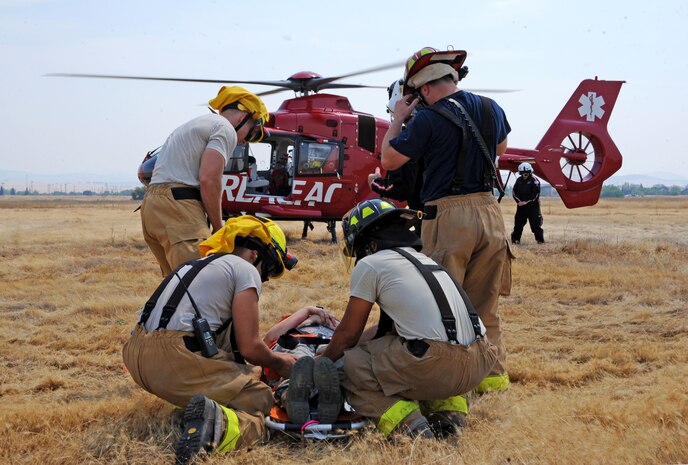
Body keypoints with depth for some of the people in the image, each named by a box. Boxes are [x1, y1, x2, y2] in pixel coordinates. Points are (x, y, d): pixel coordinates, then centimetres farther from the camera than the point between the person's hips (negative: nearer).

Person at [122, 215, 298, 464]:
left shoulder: (198, 264, 29)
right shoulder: (246, 269, 3)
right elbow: (249, 347, -2)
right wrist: (279, 362, 18)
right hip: (176, 361, -8)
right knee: (260, 398, 4)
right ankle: (220, 424, -26)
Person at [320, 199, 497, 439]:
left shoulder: (369, 264, 5)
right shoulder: (424, 260, 27)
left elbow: (348, 334, 11)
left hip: (438, 365, -8)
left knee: (351, 363, 10)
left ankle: (406, 422, -8)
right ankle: (448, 408, 15)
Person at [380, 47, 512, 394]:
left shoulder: (429, 119, -11)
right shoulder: (490, 109, 9)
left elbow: (388, 160, -4)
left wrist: (397, 119, 7)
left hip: (448, 215, -6)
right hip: (489, 211, 6)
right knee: (485, 304, 15)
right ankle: (494, 374, 19)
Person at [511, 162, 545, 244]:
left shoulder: (534, 180, -7)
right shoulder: (519, 180, 8)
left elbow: (536, 193, -11)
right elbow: (514, 191, 7)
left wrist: (527, 202, -16)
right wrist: (518, 201, -8)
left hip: (533, 205, -4)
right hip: (521, 205, 4)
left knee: (536, 223, -6)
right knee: (518, 222, 5)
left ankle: (540, 239, -2)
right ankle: (515, 238, 12)